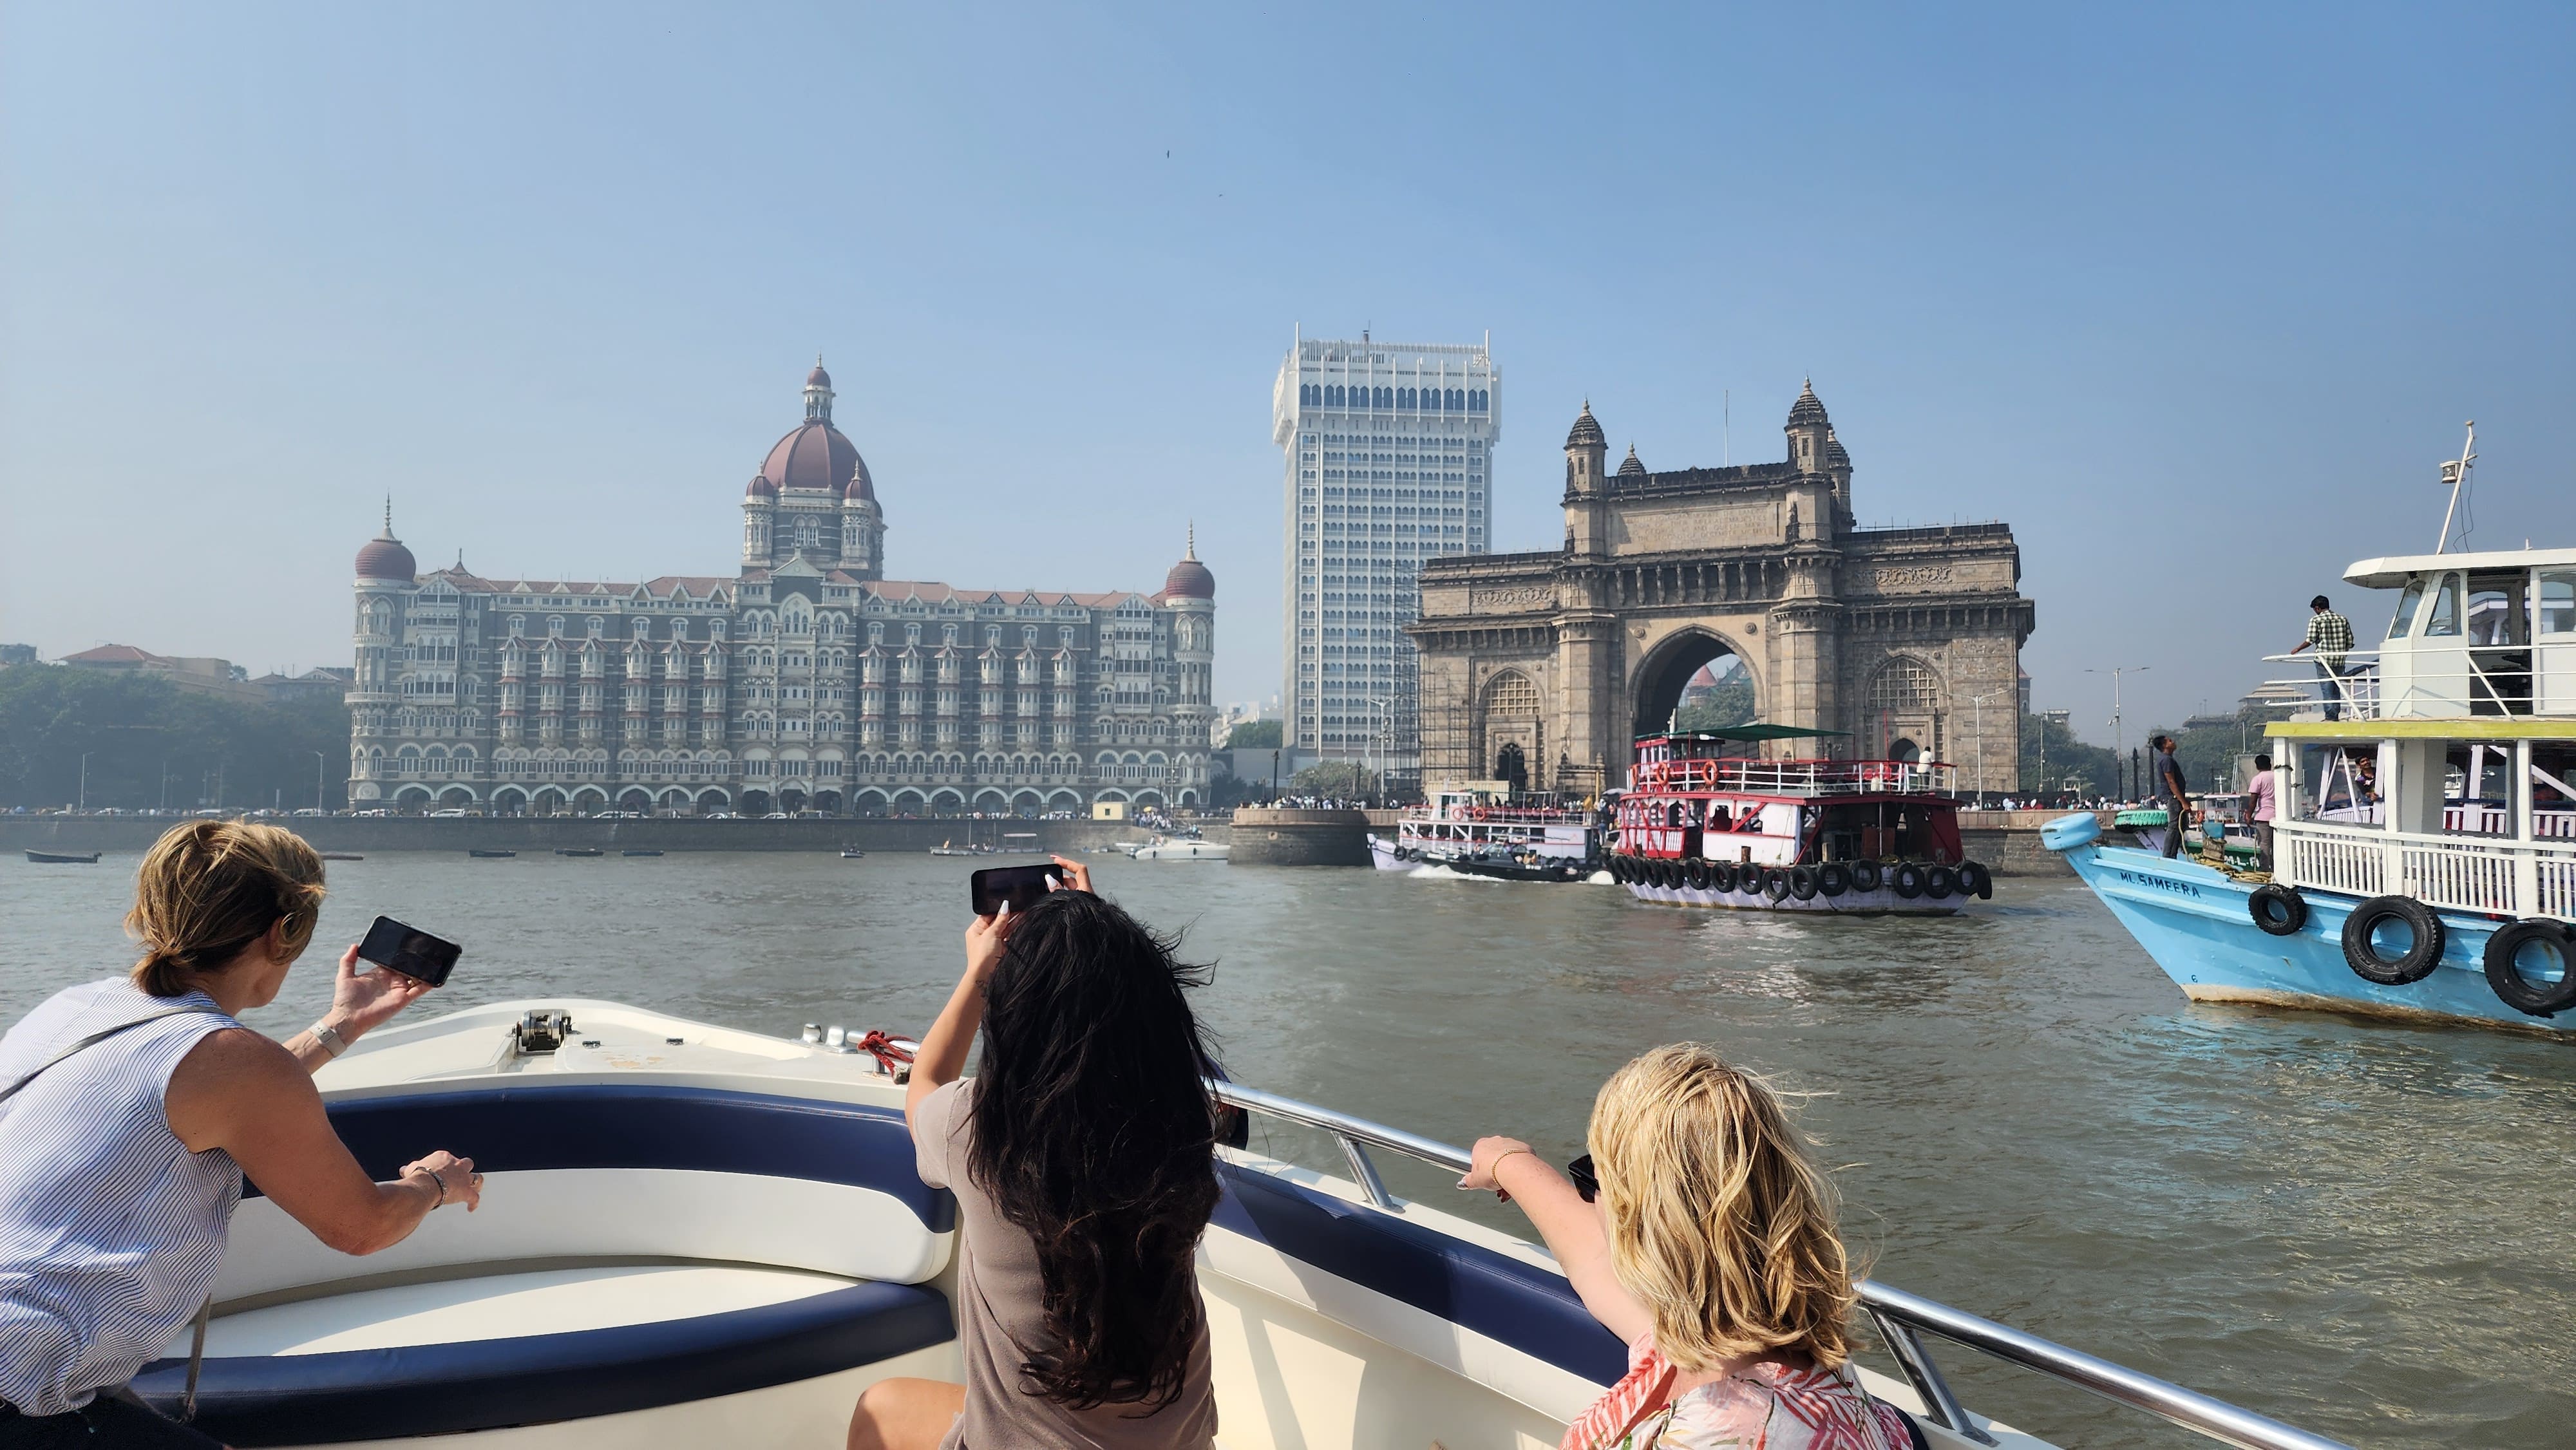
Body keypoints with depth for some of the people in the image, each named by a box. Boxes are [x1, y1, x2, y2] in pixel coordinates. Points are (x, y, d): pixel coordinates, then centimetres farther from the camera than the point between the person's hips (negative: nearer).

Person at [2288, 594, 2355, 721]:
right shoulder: (2343, 619, 10)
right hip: (2340, 661, 4)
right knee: (2336, 690, 12)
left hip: (2324, 660, -4)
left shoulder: (2316, 620, -4)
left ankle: (2330, 717, -4)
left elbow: (2310, 640, -9)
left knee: (2328, 690, -2)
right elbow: (2350, 642, 9)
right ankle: (2336, 716, 14)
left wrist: (2297, 649, 8)